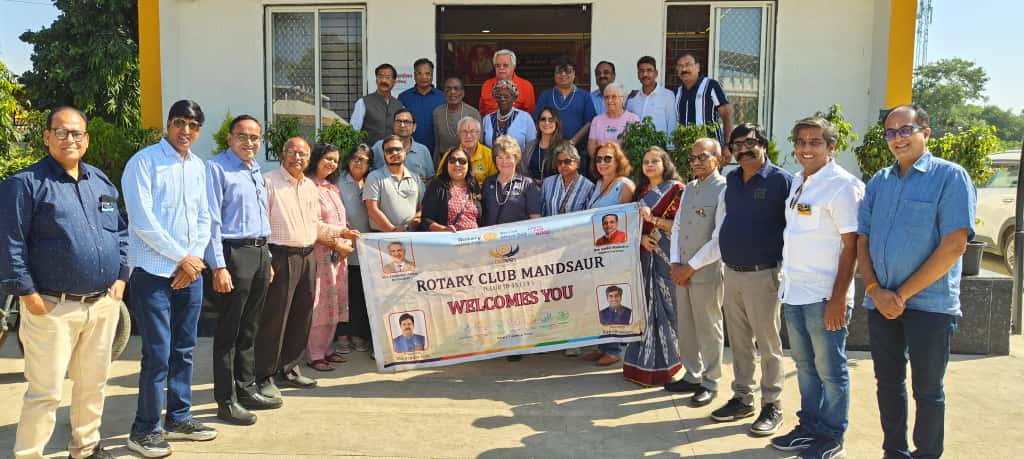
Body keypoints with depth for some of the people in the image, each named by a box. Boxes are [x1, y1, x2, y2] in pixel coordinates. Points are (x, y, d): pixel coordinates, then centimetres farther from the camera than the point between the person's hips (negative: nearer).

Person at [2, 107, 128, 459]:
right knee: (46, 391, -3)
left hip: (103, 304, 6)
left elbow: (120, 232, 18)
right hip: (53, 308, -6)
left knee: (93, 383, 16)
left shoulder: (101, 182, 13)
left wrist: (120, 277, 8)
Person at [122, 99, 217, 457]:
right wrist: (181, 258, -12)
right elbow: (142, 221, -14)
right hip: (153, 272, -6)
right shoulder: (144, 162, -7)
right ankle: (144, 429, 7)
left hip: (190, 271, 6)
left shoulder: (198, 166, 12)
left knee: (183, 350, 12)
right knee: (158, 354, -6)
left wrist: (195, 259, -3)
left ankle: (178, 418, 24)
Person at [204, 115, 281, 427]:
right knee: (229, 331, -1)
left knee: (249, 329, 15)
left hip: (260, 252, 8)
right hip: (234, 253, -8)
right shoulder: (217, 168, -8)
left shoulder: (256, 171, 17)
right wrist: (219, 267, -19)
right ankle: (226, 401, 8)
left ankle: (246, 390, 27)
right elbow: (211, 221, -14)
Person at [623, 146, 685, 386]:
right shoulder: (642, 191, 16)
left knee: (662, 306, -4)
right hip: (644, 254, 5)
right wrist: (641, 237, -7)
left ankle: (662, 365, 4)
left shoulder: (676, 189, -2)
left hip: (665, 256, -5)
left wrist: (652, 219, -18)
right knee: (644, 305, 5)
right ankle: (642, 362, 13)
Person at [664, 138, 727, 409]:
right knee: (685, 327, 15)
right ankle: (692, 376, 29)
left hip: (707, 272, -7)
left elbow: (720, 240, -16)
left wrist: (690, 267, -14)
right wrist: (676, 264, 0)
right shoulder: (689, 189, 12)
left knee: (708, 330, 4)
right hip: (682, 271, 7)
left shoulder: (723, 190, -11)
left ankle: (710, 384, 17)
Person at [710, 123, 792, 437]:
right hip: (731, 272, 6)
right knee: (739, 341, 13)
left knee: (767, 343, 2)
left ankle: (772, 405, 13)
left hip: (762, 274, -6)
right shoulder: (731, 179, 12)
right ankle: (742, 398, 25)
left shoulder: (781, 180, -7)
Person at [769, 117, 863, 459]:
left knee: (830, 370, 5)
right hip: (793, 292, 8)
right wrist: (786, 281, 15)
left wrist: (839, 298, -18)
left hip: (824, 296, -8)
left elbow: (850, 246, -15)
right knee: (805, 366, 17)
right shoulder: (798, 181, 12)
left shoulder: (842, 185, -12)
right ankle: (809, 427, 30)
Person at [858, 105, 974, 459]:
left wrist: (903, 294, -14)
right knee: (888, 383, 13)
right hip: (881, 303, 5)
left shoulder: (950, 176, -7)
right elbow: (862, 241, 10)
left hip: (929, 303, -5)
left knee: (927, 390, 5)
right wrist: (875, 290, -7)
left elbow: (954, 245, -15)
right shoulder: (878, 183, 11)